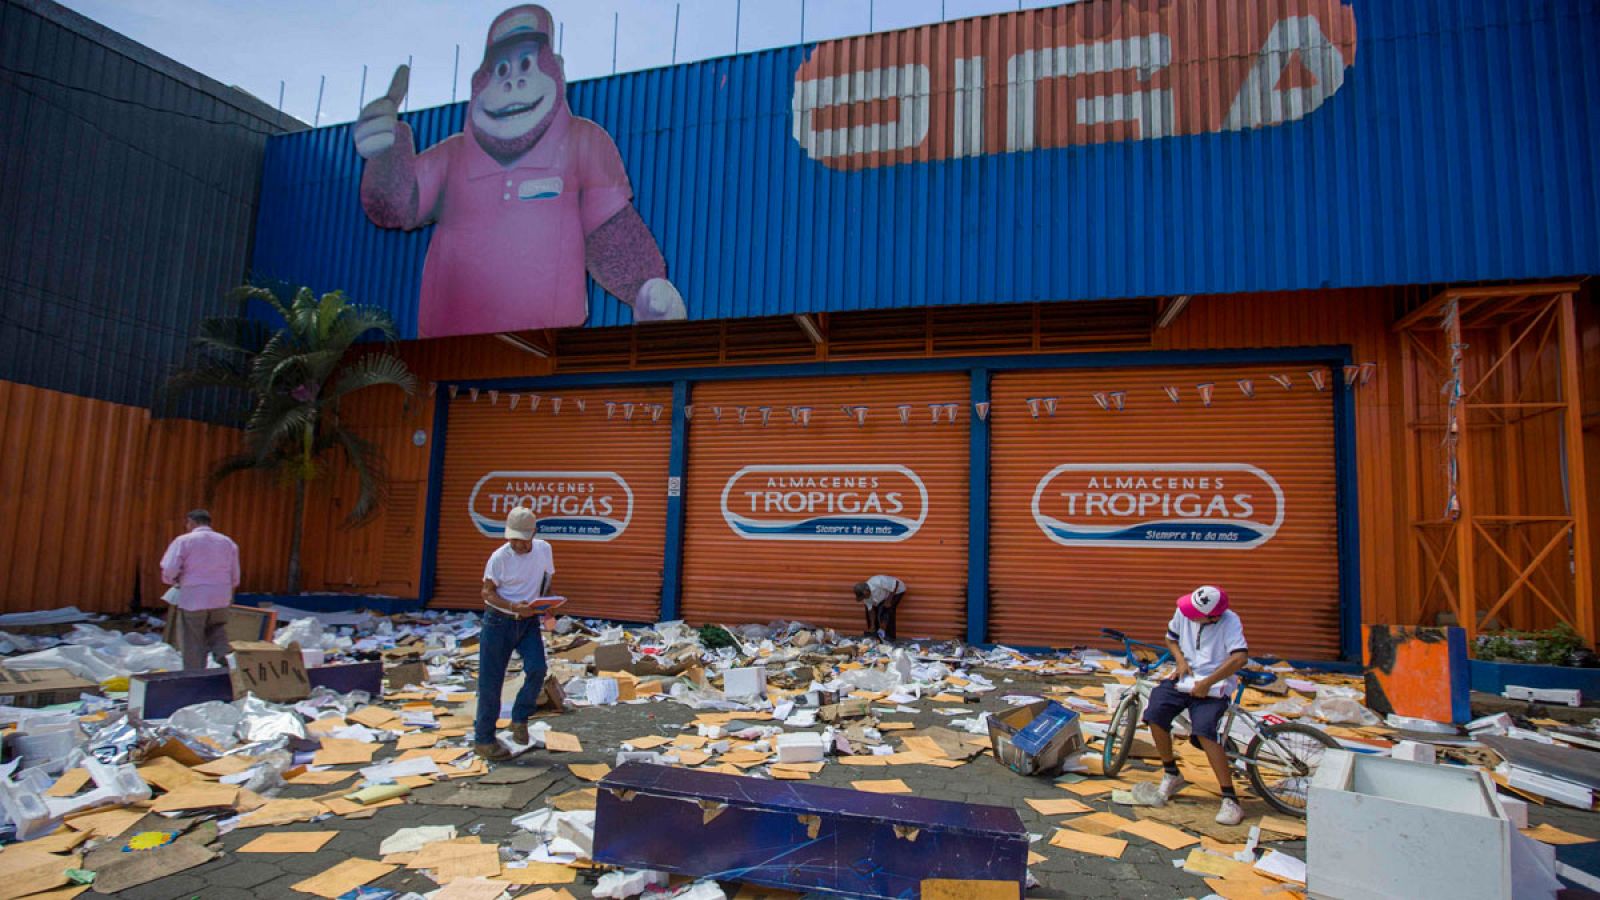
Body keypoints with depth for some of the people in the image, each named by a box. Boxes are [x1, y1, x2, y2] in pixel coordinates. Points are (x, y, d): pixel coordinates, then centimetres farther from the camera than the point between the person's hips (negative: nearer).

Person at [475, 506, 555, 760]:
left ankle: (520, 719, 8)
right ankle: (483, 739, 17)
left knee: (537, 669, -16)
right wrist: (513, 606, -25)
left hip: (528, 621, 3)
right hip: (499, 622, -3)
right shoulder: (499, 557, -14)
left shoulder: (544, 550, -1)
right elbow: (488, 592, -9)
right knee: (491, 681, 3)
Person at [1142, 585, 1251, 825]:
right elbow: (1171, 638, 16)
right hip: (1183, 679, 5)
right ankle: (1172, 774, 6)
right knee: (1155, 714, -17)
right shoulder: (1183, 612, -2)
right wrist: (1180, 660, -4)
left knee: (1204, 731, -26)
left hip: (1212, 687, -5)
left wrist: (1206, 683, -26)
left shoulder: (1230, 621, -16)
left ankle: (1230, 800, -15)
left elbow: (1240, 658, -28)